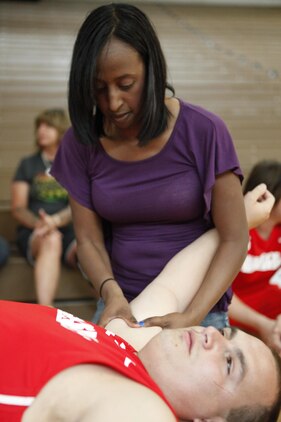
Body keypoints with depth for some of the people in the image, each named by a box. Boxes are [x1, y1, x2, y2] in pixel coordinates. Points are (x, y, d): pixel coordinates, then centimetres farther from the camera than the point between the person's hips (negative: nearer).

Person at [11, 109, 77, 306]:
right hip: (33, 233, 0)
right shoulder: (28, 164, 15)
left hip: (69, 231, 1)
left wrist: (56, 220, -22)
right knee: (51, 239, -38)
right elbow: (18, 208, 8)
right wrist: (40, 224, -14)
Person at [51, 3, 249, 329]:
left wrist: (190, 319, -21)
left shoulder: (203, 132, -13)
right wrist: (111, 292, -20)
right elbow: (88, 240, -1)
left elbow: (234, 239, -11)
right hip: (123, 308, 3)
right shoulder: (81, 143, -4)